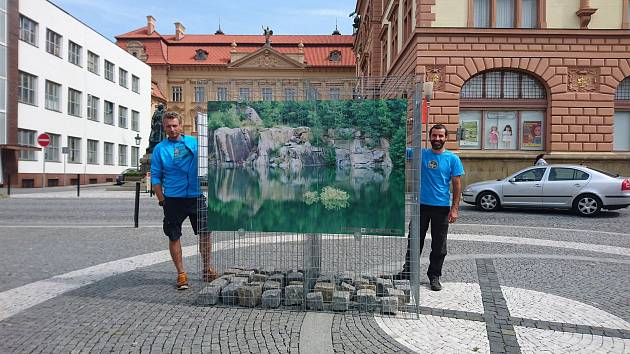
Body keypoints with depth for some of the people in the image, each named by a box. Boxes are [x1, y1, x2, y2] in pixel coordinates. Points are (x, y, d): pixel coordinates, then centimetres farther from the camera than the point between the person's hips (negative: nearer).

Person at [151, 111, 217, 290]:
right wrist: (162, 200, -1)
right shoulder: (159, 149, 4)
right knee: (174, 237, 4)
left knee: (205, 233, 4)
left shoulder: (194, 142, 7)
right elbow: (155, 177, 4)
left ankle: (207, 269, 21)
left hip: (196, 196, 1)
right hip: (173, 199, -1)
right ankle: (181, 274, 18)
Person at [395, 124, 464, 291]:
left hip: (442, 208, -1)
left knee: (439, 245, 8)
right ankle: (408, 271, 23)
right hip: (421, 205, 1)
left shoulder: (453, 159, -1)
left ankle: (434, 276, 22)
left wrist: (455, 208, -8)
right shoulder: (421, 154, 2)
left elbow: (457, 185, -1)